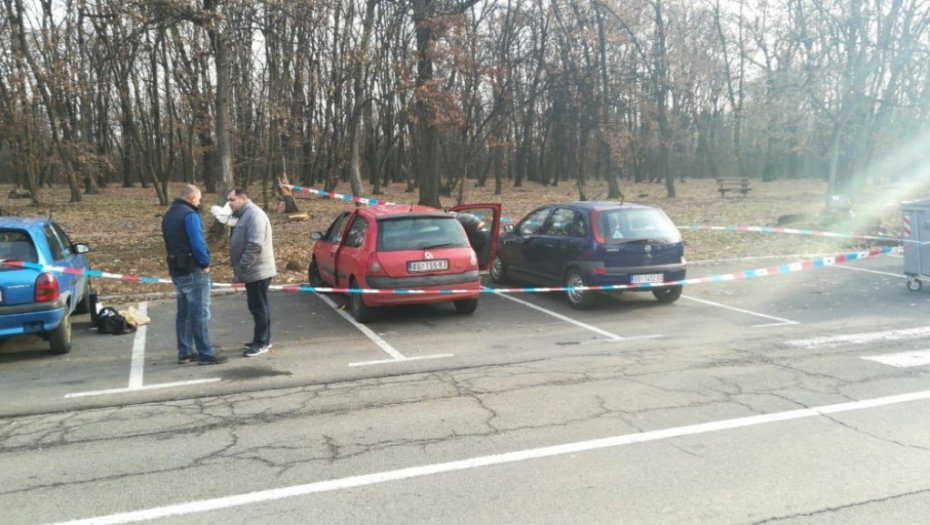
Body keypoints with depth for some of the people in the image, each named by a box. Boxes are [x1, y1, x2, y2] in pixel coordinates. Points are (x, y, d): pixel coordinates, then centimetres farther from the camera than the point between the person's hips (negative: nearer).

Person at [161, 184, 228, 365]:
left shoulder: (168, 215, 15)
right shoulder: (189, 215, -15)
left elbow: (171, 242, 16)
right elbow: (197, 242, -22)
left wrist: (176, 260, 13)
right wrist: (205, 263, -11)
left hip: (176, 269, 9)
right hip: (193, 270, -9)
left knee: (184, 313, 13)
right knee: (199, 313, -5)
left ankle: (185, 353, 18)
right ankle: (205, 354, -2)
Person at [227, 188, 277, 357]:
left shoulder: (254, 215, -17)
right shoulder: (244, 215, 17)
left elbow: (255, 245, -26)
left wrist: (241, 266, -22)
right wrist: (239, 267, 17)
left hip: (257, 271, -11)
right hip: (254, 271, 11)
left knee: (259, 307, -4)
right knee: (258, 307, 16)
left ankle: (261, 342, 4)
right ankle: (263, 340, 24)